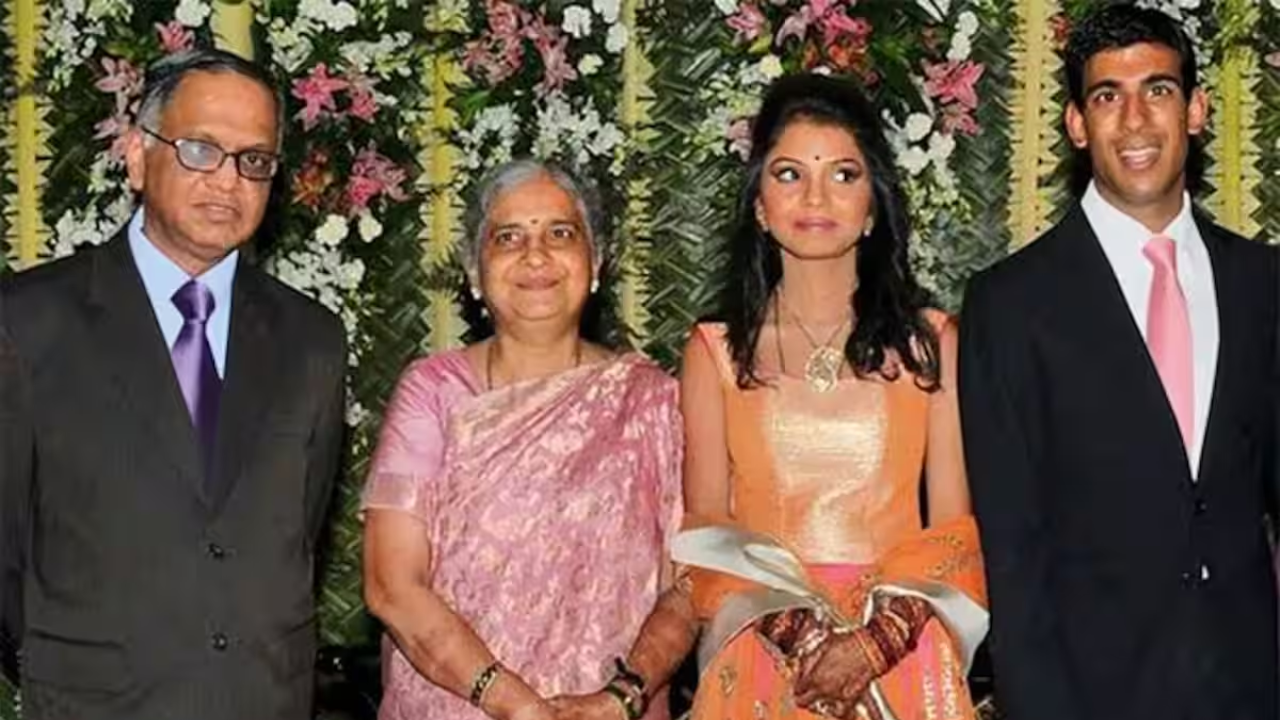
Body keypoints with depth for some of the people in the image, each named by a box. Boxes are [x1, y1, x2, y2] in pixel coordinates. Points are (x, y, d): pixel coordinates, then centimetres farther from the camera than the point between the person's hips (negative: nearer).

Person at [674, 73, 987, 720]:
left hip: (904, 662, 0)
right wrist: (798, 637, -12)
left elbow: (957, 528, 0)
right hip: (761, 662, 0)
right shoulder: (715, 352, 3)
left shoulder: (931, 343, 3)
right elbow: (706, 532, 1)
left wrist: (877, 640, -13)